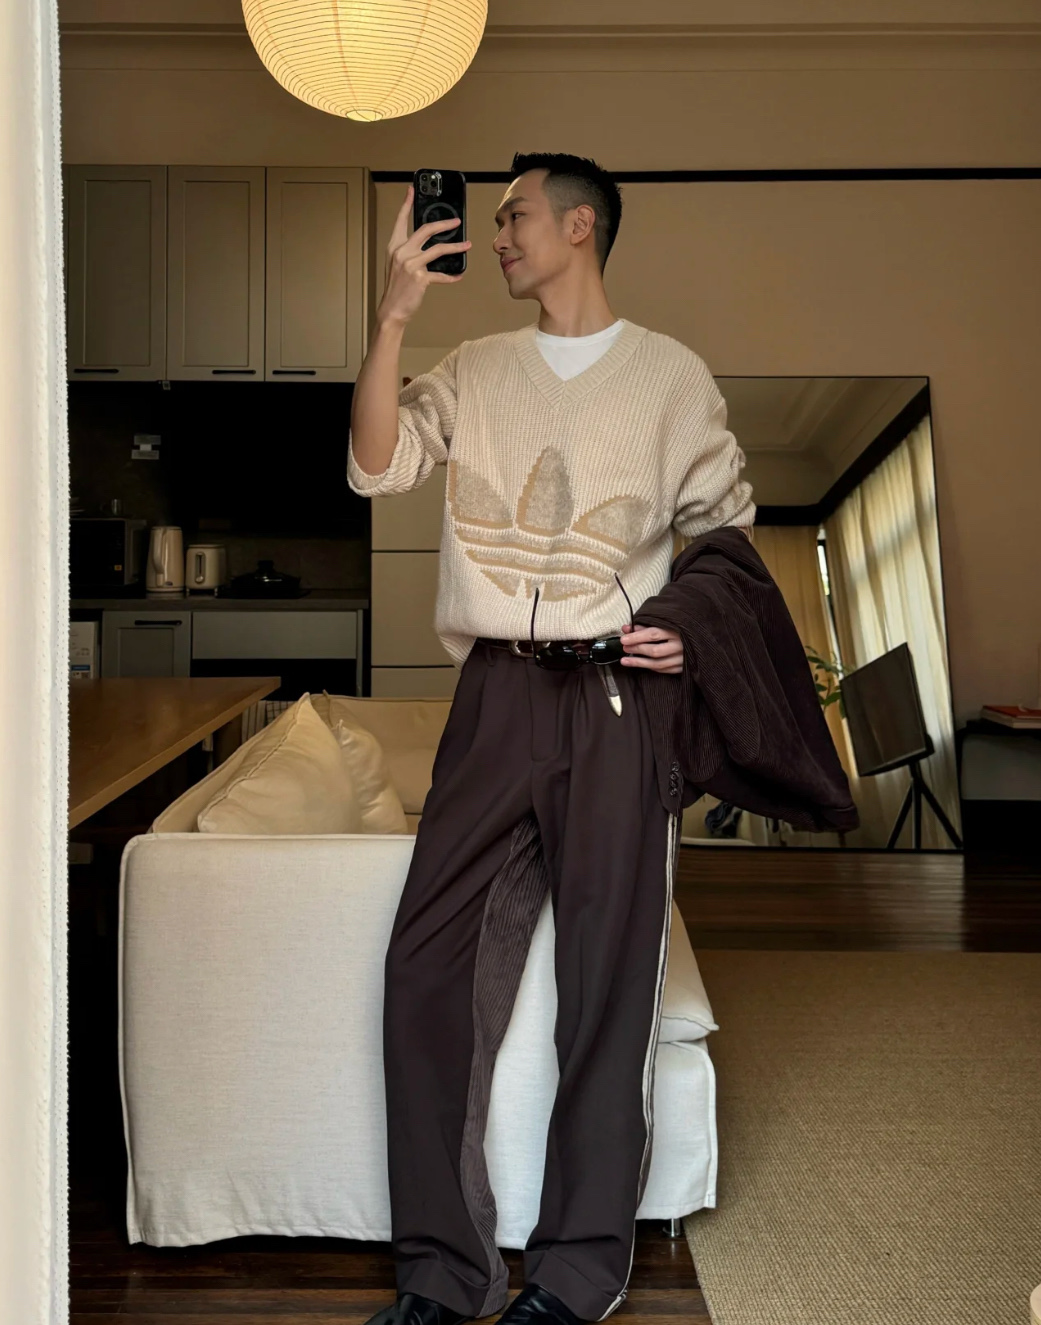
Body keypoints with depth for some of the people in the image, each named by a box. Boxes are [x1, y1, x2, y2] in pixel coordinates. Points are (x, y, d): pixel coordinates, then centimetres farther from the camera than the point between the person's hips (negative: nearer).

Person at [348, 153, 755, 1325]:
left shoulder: (671, 374, 7)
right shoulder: (473, 370, 14)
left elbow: (726, 526, 9)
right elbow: (376, 468, 0)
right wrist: (392, 318, -8)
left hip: (619, 692, -2)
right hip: (498, 691, 3)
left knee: (609, 979, 1)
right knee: (427, 962, -2)